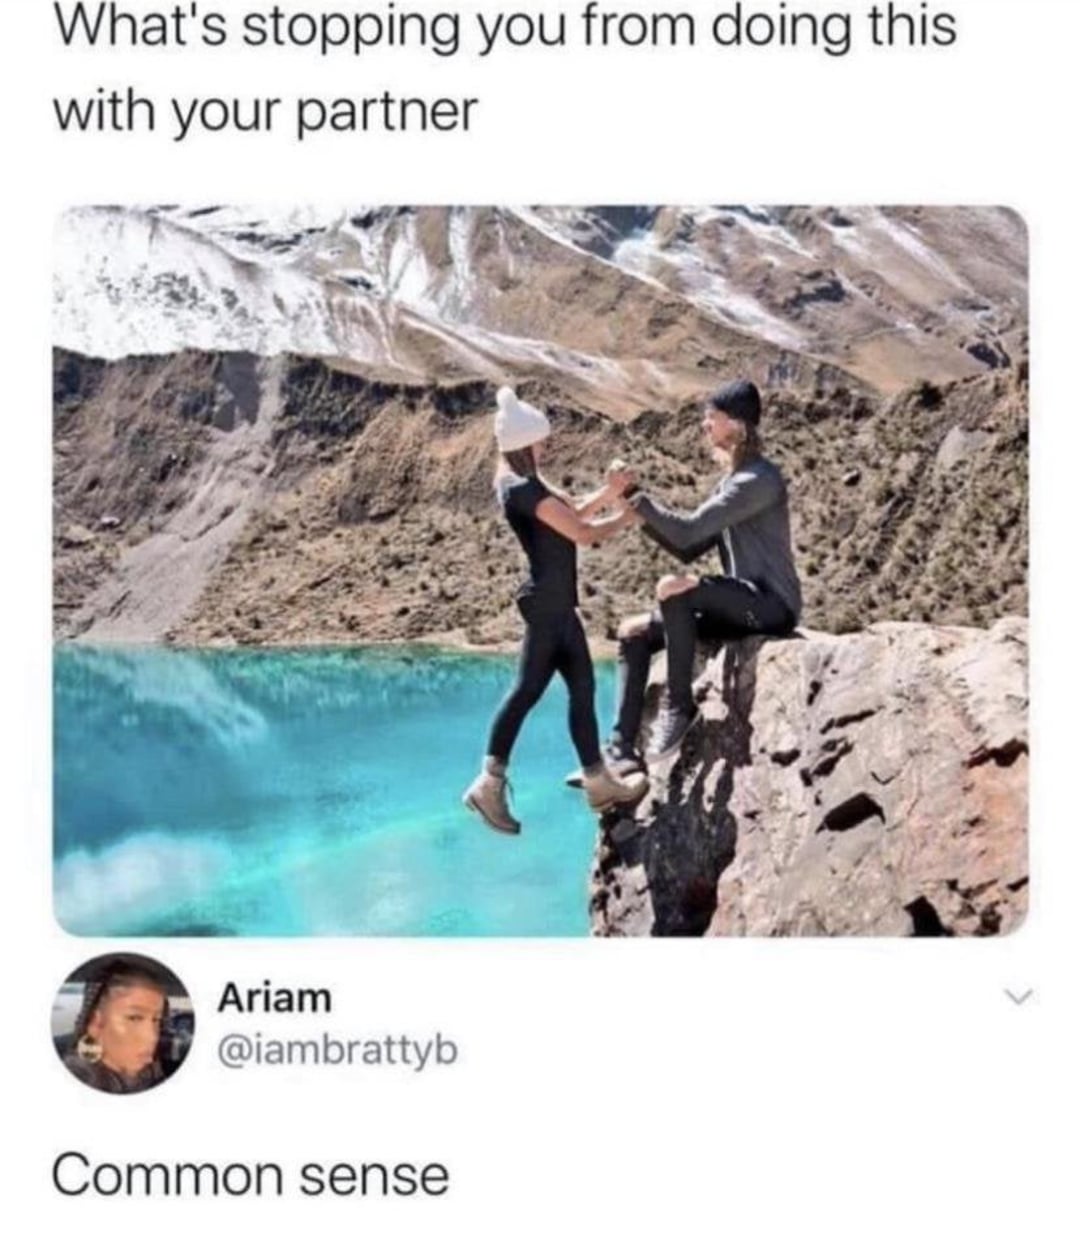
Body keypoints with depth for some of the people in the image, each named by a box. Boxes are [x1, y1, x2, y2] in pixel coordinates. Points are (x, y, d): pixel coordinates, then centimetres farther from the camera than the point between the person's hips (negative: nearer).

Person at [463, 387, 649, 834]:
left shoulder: (521, 483, 12)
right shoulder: (525, 490, -19)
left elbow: (571, 514, 16)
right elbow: (582, 533, -19)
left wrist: (608, 493, 3)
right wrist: (625, 518, -4)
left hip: (554, 601, 10)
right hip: (549, 602, -10)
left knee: (582, 686, 12)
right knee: (529, 689, -3)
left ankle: (598, 781, 20)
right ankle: (490, 784, 4)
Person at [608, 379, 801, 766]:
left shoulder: (758, 480, -14)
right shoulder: (731, 480, 16)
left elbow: (688, 530, -21)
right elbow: (688, 549, 13)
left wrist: (636, 497, -13)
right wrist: (638, 503, 6)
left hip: (771, 604, -10)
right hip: (743, 605, 10)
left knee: (673, 589, -31)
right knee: (634, 632, 3)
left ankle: (678, 707, -16)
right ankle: (622, 750, -3)